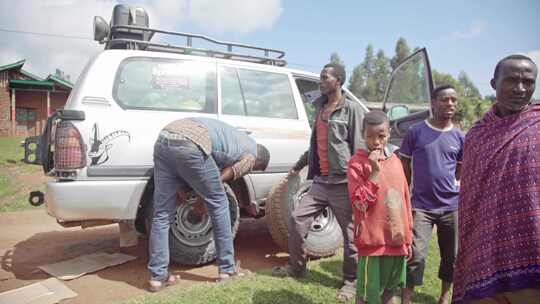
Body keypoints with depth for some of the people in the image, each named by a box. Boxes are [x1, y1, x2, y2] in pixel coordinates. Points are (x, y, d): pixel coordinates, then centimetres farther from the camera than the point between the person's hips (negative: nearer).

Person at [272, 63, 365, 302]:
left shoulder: (352, 109, -6)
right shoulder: (320, 107, 16)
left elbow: (359, 147, -11)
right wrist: (302, 163, 31)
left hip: (343, 183, -7)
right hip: (320, 181, 7)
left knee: (350, 232, 5)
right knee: (297, 221, 6)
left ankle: (350, 281, 22)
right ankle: (296, 267, 25)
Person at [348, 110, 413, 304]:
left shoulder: (395, 161, 7)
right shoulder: (357, 163, -10)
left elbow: (405, 201, 12)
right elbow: (359, 203, -17)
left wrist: (408, 237, 13)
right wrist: (375, 172, -23)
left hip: (396, 240, 6)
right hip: (372, 241, -5)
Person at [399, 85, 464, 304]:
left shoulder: (460, 137, 4)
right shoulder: (416, 132, -4)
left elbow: (461, 169, 19)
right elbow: (404, 168, 1)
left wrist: (458, 184, 1)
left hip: (451, 206, 4)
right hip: (421, 206, -3)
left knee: (452, 255, 14)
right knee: (416, 254, -7)